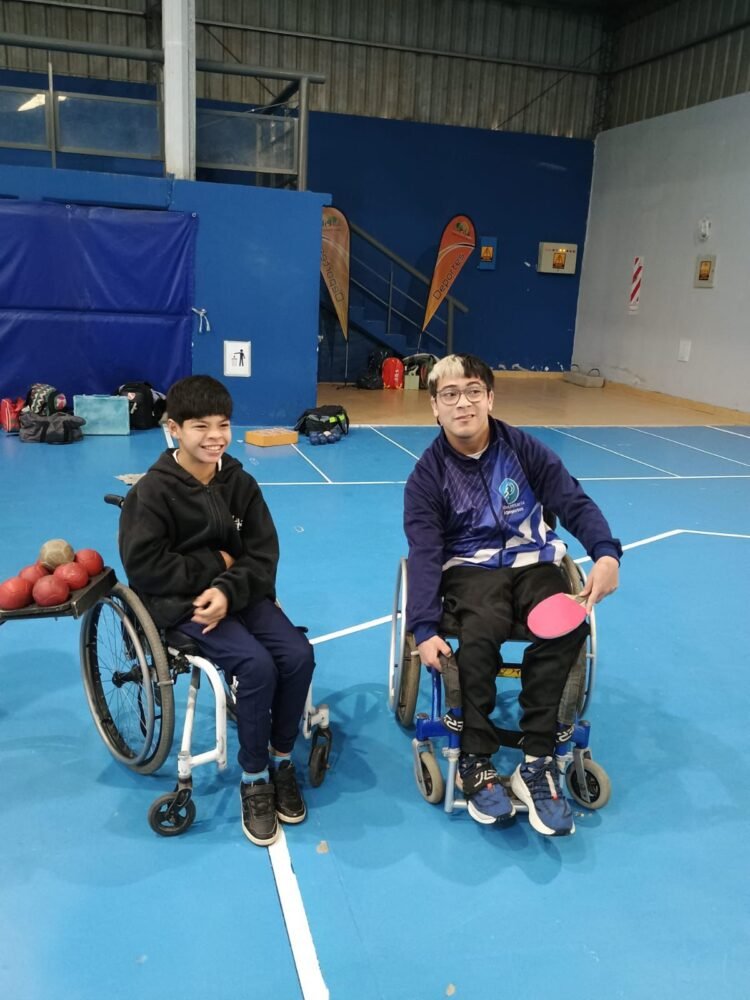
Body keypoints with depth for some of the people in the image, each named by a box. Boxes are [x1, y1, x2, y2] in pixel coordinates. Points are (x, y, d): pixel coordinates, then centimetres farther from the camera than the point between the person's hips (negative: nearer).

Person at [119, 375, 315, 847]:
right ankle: (254, 779, -4)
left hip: (239, 593, 5)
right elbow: (145, 567, -15)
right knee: (257, 665, -26)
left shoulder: (240, 483, 2)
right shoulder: (153, 491, -11)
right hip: (180, 603, -4)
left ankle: (282, 760, 7)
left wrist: (228, 589, -19)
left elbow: (264, 555, -1)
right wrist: (216, 564, -13)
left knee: (299, 655, -17)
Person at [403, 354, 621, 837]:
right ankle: (476, 760, -17)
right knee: (480, 632, -35)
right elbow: (425, 554, -10)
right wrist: (424, 627, -22)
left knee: (568, 627, -29)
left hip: (532, 562, 2)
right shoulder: (427, 475, -3)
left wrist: (607, 553, -23)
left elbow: (574, 502, -2)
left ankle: (538, 762, -17)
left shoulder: (524, 449, 1)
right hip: (469, 568, -2)